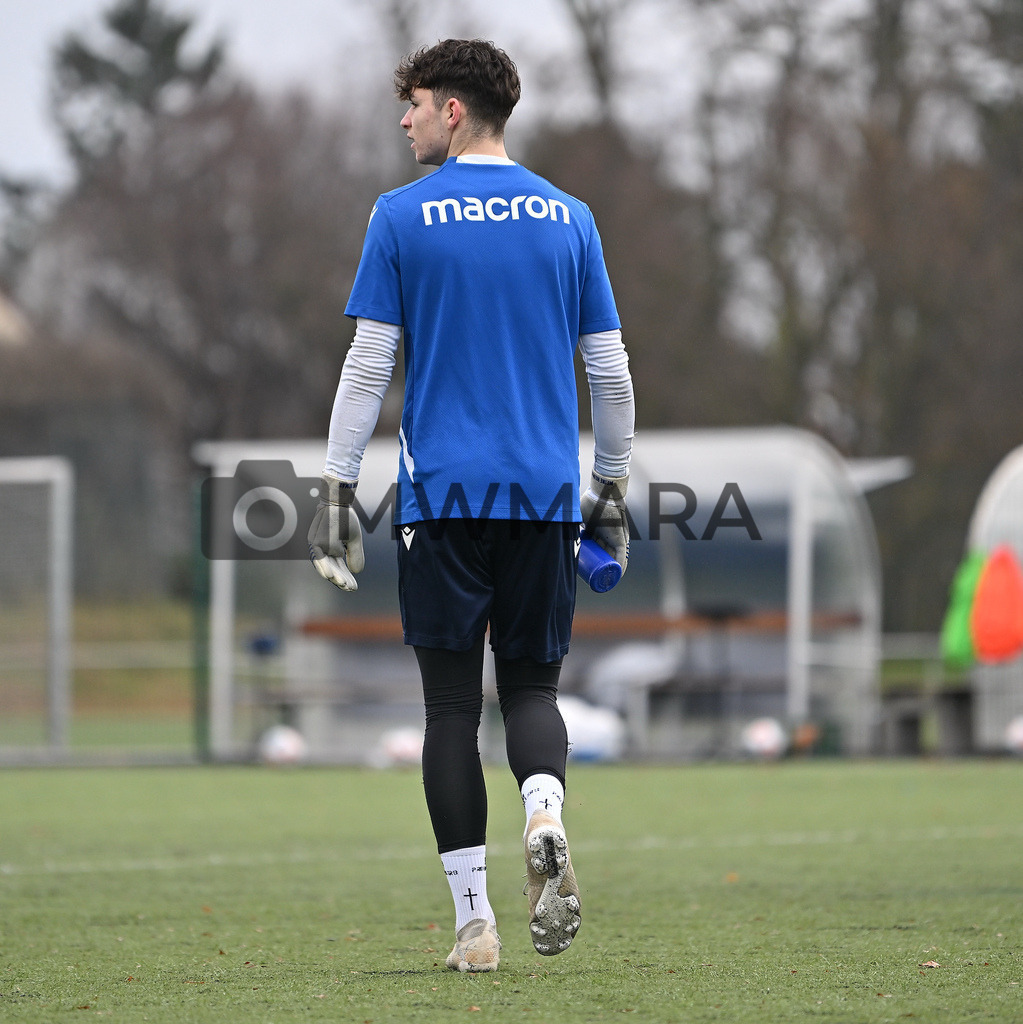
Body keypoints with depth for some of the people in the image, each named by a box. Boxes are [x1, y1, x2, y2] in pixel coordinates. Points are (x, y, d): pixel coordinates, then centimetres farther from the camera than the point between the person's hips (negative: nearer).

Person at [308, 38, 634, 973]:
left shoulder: (403, 217, -1)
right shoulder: (568, 218, 7)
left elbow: (369, 364, -3)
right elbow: (610, 370, 9)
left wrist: (336, 490, 2)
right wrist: (612, 487, 19)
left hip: (444, 497, -2)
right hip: (546, 495, 2)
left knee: (453, 702, 3)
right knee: (532, 683, 12)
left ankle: (475, 921, 0)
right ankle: (545, 815, -20)